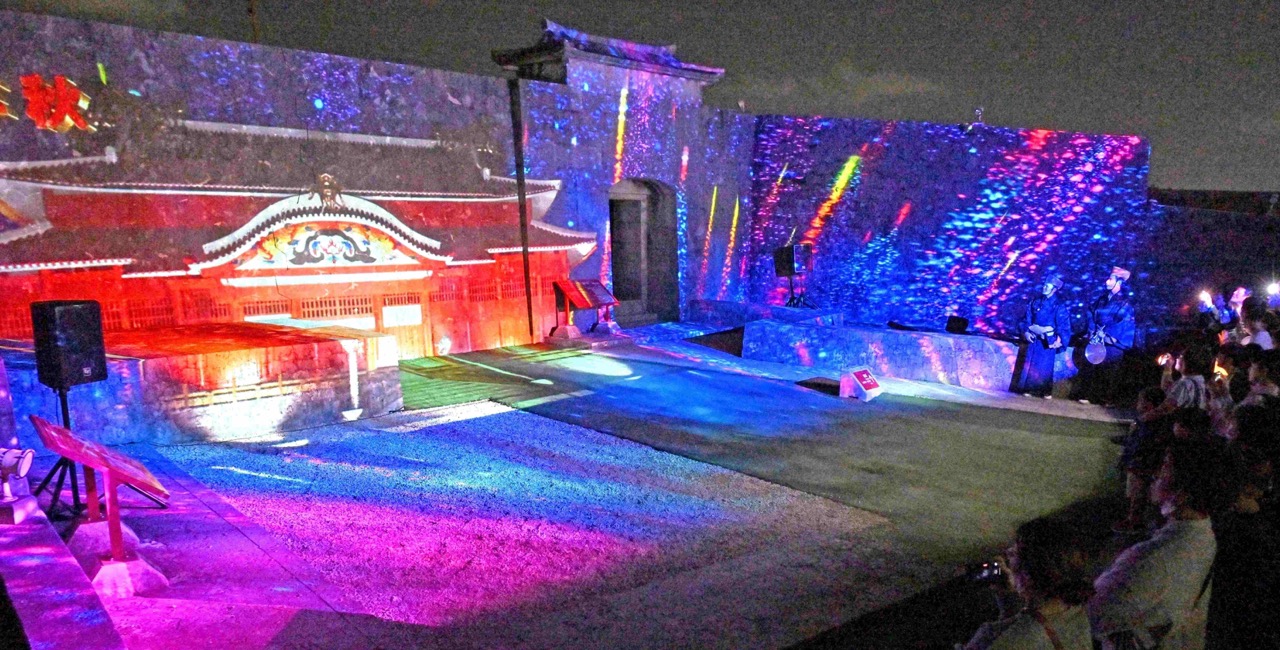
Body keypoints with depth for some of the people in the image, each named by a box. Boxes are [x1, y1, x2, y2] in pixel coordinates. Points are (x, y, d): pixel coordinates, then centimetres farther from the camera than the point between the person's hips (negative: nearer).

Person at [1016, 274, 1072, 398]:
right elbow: (1026, 318, 13)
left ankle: (1046, 391, 3)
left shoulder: (1059, 306, -2)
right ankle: (1028, 389, 6)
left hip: (1048, 341, -3)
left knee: (1045, 366, -3)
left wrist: (1059, 340, -13)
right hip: (1034, 339, 3)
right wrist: (1026, 331, -2)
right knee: (1030, 364, 1)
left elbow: (1064, 326, -3)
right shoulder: (1035, 302, 8)